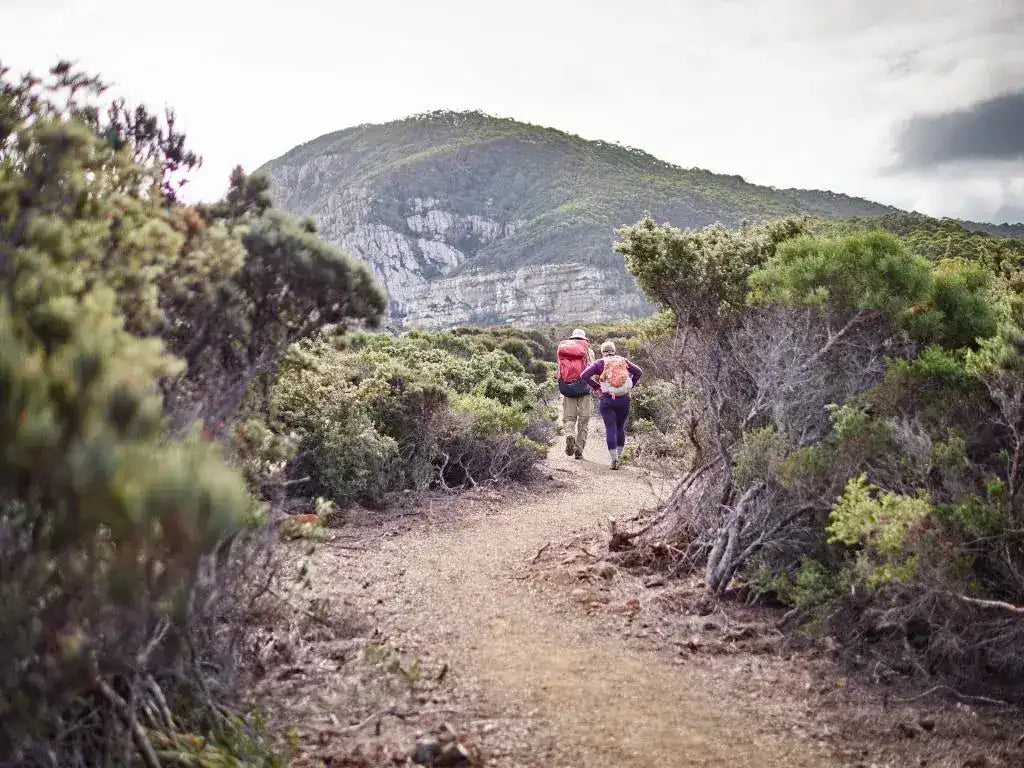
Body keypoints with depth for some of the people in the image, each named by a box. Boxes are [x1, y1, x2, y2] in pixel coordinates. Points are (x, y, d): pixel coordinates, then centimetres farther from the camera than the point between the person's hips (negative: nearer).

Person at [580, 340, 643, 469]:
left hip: (607, 400, -2)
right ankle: (619, 455, 20)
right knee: (620, 427, 16)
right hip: (624, 399, 2)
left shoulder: (600, 363, 1)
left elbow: (584, 375, -8)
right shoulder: (623, 361, 9)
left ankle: (614, 459, -9)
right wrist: (630, 386, 8)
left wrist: (596, 386, 0)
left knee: (610, 429, -1)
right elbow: (639, 372, 6)